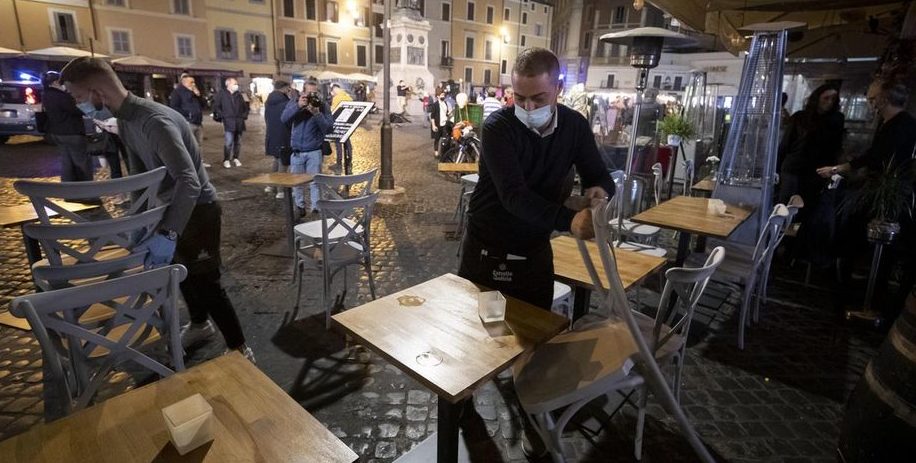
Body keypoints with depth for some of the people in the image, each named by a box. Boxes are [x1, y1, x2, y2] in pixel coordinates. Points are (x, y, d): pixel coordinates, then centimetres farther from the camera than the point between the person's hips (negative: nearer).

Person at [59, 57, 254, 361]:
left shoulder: (155, 121, -30)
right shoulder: (124, 120, 1)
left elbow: (190, 183, -40)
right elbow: (139, 173, 10)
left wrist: (168, 234, -43)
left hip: (198, 208, -10)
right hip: (172, 205, 10)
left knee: (205, 281, -6)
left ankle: (240, 350, 6)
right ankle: (200, 324, 46)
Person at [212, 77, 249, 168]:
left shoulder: (239, 94, 13)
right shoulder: (222, 94, 0)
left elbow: (245, 106, 23)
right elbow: (216, 107, 0)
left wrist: (244, 115, 9)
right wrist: (223, 115, -8)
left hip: (239, 122, 5)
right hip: (228, 122, -5)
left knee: (238, 142, 9)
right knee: (229, 142, -11)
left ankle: (235, 158, 23)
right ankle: (226, 160, 1)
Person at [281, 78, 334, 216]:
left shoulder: (323, 105, -4)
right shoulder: (294, 102, 2)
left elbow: (329, 127, -12)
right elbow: (284, 119, -14)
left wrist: (317, 114, -25)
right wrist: (298, 106, -25)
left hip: (314, 151, -2)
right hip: (296, 151, 3)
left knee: (315, 181, -1)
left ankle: (316, 208, 7)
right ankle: (299, 206, 27)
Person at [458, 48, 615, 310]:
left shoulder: (575, 125, -4)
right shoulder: (498, 127, -19)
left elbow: (599, 177, 4)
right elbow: (513, 195, -29)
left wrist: (600, 190, -21)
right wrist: (569, 221, -44)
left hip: (536, 252, 4)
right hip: (487, 250, -3)